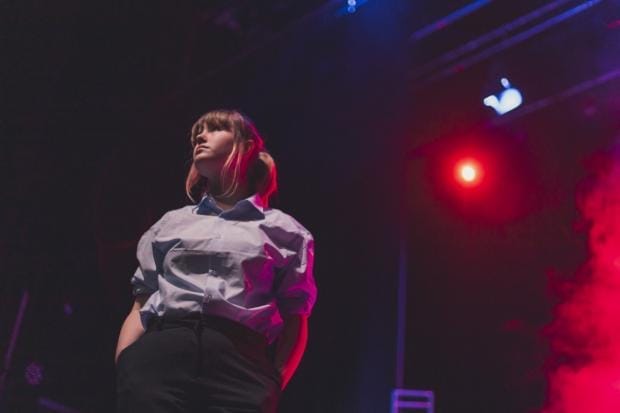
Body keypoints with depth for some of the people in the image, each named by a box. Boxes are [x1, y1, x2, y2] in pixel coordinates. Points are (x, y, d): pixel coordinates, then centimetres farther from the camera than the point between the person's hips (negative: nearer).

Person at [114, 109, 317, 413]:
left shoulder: (283, 231, 19)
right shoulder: (171, 223, 27)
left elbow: (295, 321, 12)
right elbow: (140, 307, 19)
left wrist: (273, 384, -5)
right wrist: (123, 367, 1)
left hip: (240, 363, -2)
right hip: (157, 357, 2)